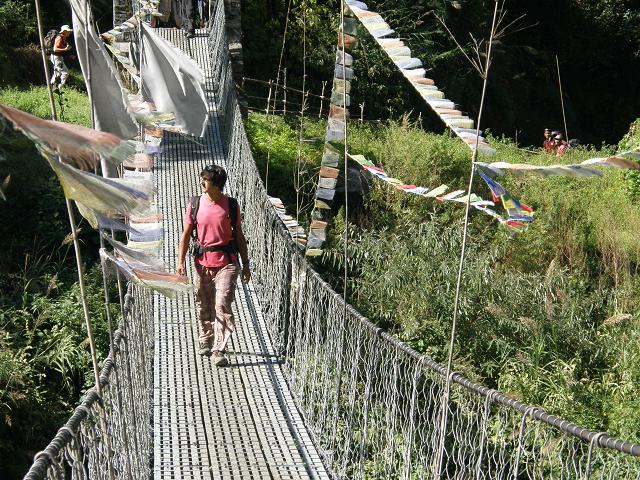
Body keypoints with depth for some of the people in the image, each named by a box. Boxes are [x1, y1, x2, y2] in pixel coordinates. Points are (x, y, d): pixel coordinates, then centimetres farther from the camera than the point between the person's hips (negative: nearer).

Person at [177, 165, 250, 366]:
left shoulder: (231, 205, -2)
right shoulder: (194, 204, 1)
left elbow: (239, 236, 6)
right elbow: (186, 234, 6)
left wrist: (245, 264, 7)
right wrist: (180, 261, -2)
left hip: (227, 262, -2)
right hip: (203, 262, 2)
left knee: (222, 306, -10)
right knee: (203, 306, 12)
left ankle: (218, 351, -4)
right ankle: (205, 342, 34)